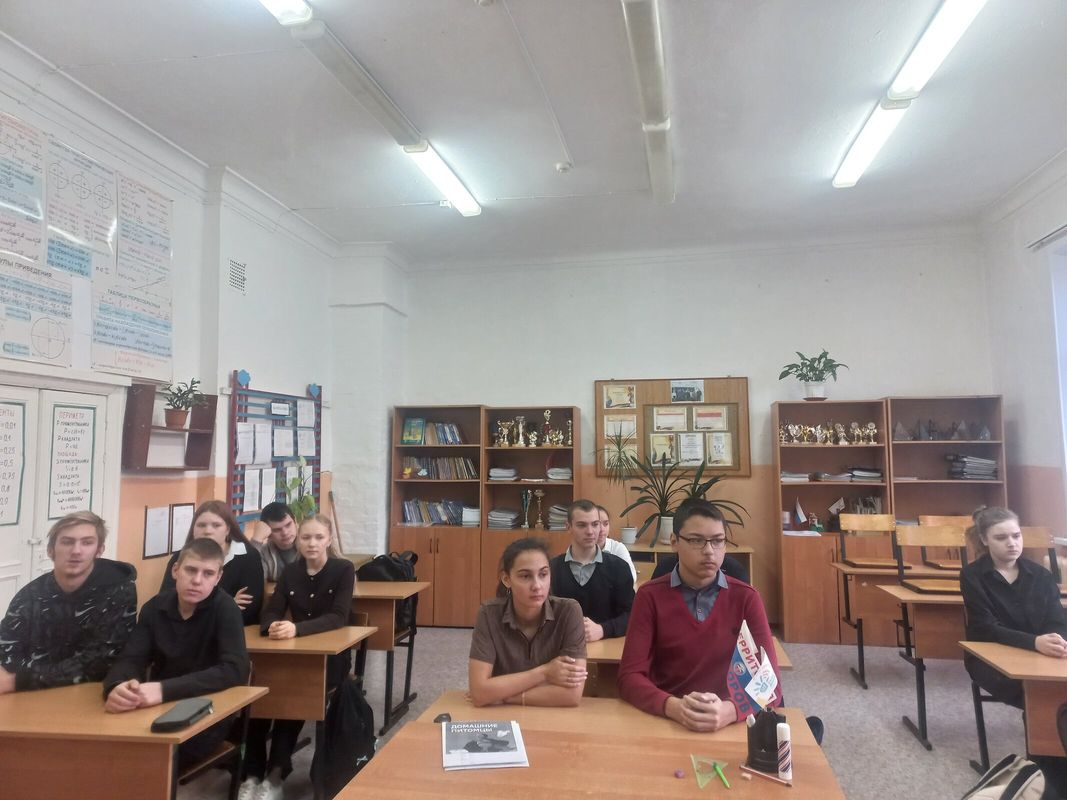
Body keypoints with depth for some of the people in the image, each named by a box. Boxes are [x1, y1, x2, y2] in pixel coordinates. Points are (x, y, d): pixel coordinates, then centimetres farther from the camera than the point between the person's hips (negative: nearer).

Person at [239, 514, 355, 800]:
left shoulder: (344, 570, -9)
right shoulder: (290, 572, 4)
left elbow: (338, 617, -19)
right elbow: (270, 612, -5)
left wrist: (296, 628, -35)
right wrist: (272, 626, -31)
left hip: (330, 656, -3)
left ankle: (275, 776, -16)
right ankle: (252, 774, -11)